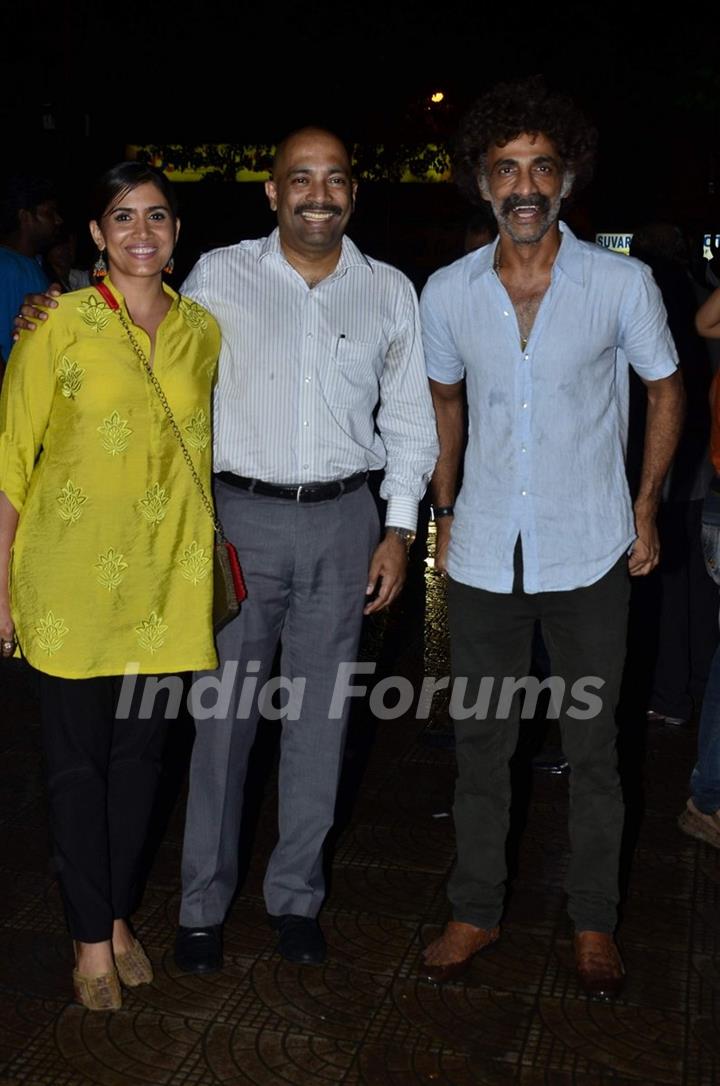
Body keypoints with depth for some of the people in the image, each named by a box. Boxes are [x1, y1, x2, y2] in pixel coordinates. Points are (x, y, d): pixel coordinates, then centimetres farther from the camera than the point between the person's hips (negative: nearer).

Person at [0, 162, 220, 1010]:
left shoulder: (202, 330, 6)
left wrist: (218, 555, 13)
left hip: (164, 574, 4)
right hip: (70, 573, -3)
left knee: (140, 749, 13)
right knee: (77, 757, 6)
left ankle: (119, 915, 31)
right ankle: (92, 937, 22)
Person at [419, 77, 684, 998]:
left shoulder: (622, 283, -7)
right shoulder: (446, 292, -1)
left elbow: (665, 391, 6)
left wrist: (645, 511, 1)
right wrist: (444, 511, 11)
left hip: (589, 559, -2)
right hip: (483, 559, 2)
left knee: (591, 750, 10)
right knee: (480, 744, 12)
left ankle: (593, 922, 28)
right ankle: (475, 912, 29)